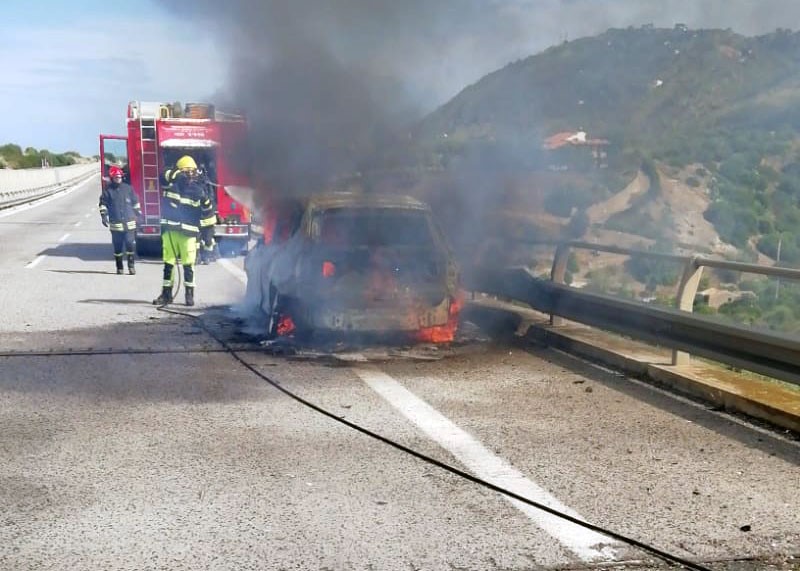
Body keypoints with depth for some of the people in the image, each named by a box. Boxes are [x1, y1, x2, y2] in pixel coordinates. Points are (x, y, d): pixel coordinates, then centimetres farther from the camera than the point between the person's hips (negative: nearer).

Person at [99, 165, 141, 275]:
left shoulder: (128, 188, 8)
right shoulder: (107, 190, 2)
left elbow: (135, 202, 15)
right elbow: (103, 204, 3)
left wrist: (139, 214, 14)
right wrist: (104, 216, -6)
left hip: (129, 223, 1)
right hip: (115, 224, -1)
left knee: (130, 244, -5)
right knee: (118, 247, 5)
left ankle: (131, 265, 6)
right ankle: (119, 267, 15)